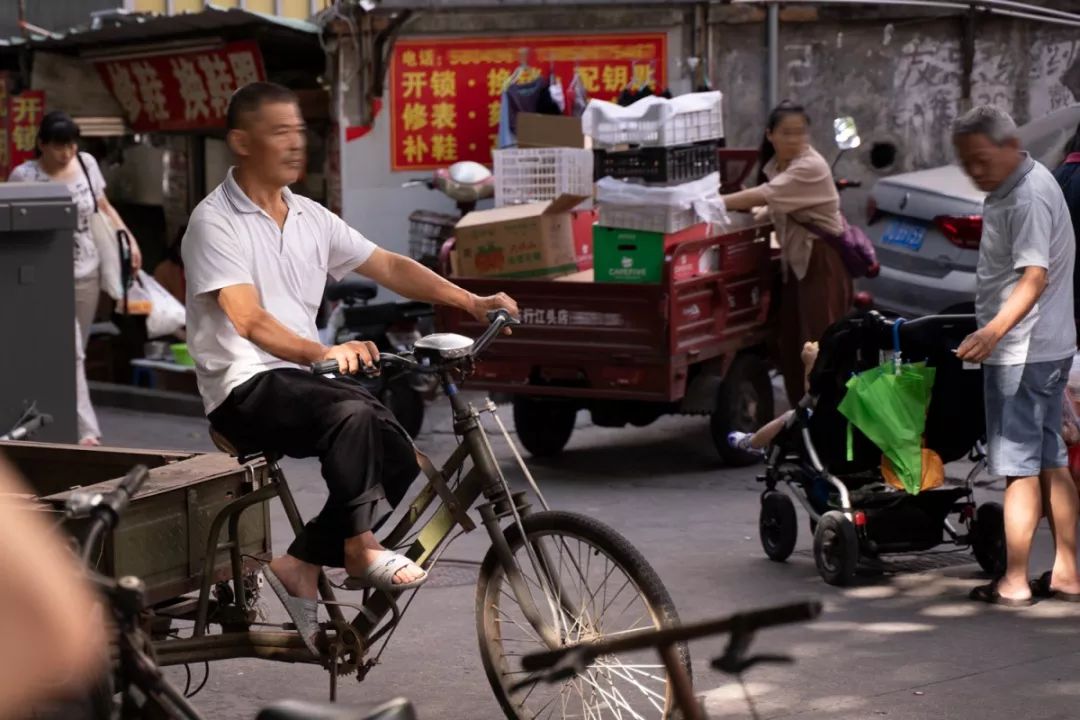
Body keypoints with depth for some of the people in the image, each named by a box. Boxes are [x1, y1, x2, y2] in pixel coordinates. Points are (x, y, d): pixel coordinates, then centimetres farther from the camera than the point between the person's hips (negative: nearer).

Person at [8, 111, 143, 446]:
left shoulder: (87, 164, 5)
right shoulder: (24, 176, -9)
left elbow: (104, 208, 17)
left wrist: (128, 238, 4)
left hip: (87, 272, 5)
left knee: (76, 353, 12)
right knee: (70, 353, -13)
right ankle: (86, 430, -14)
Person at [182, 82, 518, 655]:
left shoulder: (310, 218, 13)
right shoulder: (215, 222, -9)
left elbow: (389, 267, 12)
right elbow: (250, 321, -21)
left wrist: (471, 301, -1)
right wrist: (322, 353, -37)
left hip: (302, 373, 7)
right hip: (245, 390, -7)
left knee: (398, 461, -13)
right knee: (353, 413, -33)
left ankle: (301, 565, -1)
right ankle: (360, 549, -21)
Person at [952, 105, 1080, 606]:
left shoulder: (1028, 197, -18)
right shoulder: (1012, 190, 14)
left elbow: (1035, 277, -29)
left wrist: (994, 331, -41)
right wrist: (994, 331, 22)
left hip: (1021, 353, -11)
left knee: (1020, 468, -6)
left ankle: (1014, 583, -2)